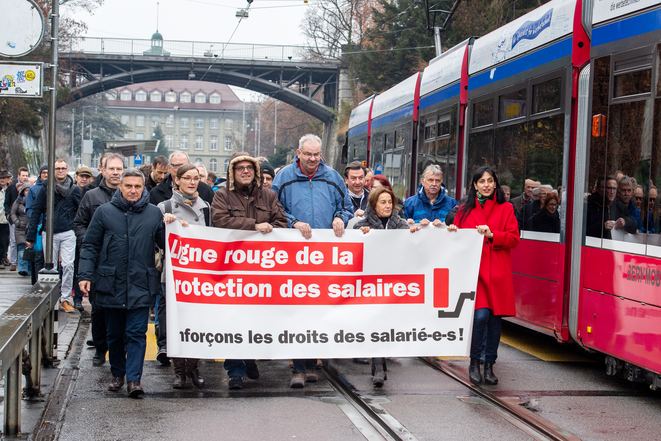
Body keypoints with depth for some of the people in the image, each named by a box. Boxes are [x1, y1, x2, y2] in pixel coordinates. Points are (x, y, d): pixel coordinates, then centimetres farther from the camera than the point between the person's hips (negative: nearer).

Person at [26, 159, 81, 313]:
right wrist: (30, 236, 2)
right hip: (49, 233, 1)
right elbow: (36, 211, 5)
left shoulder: (74, 190, 4)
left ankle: (65, 298, -1)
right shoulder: (46, 188, 4)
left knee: (68, 265, -10)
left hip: (68, 233, -1)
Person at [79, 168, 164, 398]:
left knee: (137, 333, -6)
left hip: (141, 286, -1)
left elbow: (166, 245, 11)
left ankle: (134, 379, -4)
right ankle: (117, 374, 27)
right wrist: (85, 275, -3)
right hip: (112, 284, 1)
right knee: (115, 334, 12)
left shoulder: (154, 213, 5)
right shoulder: (104, 212, 4)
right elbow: (90, 246, 5)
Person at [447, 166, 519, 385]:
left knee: (495, 318, 3)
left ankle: (489, 365, 16)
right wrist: (452, 232, -4)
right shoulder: (465, 210, 11)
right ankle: (474, 363, 2)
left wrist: (492, 235, -13)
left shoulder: (506, 209, 8)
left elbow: (514, 238, 1)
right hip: (474, 269, -1)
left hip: (497, 271, 1)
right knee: (480, 315, -14)